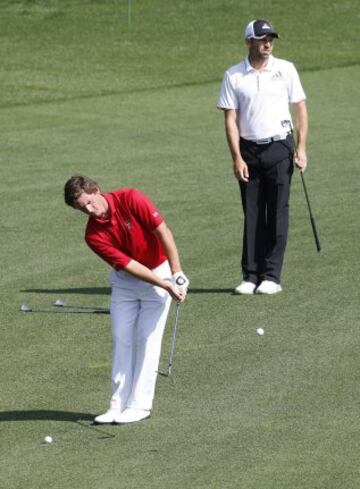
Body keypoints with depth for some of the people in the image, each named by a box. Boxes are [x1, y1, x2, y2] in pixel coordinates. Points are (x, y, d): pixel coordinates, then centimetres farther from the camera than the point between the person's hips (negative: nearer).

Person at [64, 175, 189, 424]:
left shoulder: (131, 199, -21)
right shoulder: (94, 235, -15)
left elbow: (164, 232, -19)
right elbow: (128, 265, -19)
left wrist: (176, 276, -22)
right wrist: (165, 285, -26)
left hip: (159, 270, -3)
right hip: (124, 280, 3)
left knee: (147, 338, -6)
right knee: (121, 338, 0)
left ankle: (140, 404, -3)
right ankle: (119, 403, 4)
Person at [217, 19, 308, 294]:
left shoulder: (285, 70, 3)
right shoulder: (233, 76, 2)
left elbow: (300, 108, 5)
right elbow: (231, 118, 0)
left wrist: (301, 148, -3)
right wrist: (237, 158, -8)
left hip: (279, 148, -1)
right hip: (249, 150, 1)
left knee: (277, 213, -3)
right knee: (252, 215, 3)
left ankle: (272, 276, 0)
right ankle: (251, 276, 8)